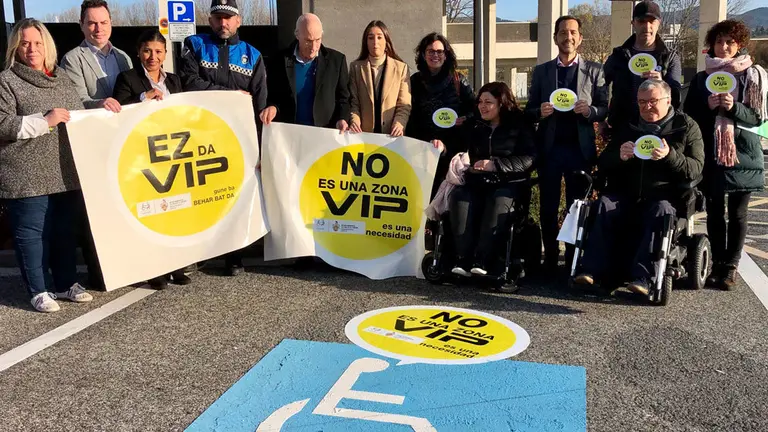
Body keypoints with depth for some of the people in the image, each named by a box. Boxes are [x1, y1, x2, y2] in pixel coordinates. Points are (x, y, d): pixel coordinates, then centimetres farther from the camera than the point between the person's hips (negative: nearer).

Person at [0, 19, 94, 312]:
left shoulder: (61, 77, 16)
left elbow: (78, 114, 28)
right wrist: (45, 121, -18)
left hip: (66, 173, 6)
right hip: (27, 177, -6)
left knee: (65, 230, 13)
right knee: (32, 233, 1)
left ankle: (67, 284, 26)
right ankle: (38, 291, 12)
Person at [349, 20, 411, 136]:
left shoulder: (401, 68, 3)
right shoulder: (355, 67, 7)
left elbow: (404, 105, 0)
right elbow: (354, 102, 4)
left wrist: (399, 124, -17)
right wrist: (354, 121, -14)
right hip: (363, 134, 1)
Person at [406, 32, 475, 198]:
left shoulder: (458, 81, 4)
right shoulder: (415, 81, 8)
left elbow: (474, 108, 8)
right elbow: (411, 115, 10)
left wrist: (465, 119, -12)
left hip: (453, 147, -1)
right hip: (422, 147, 1)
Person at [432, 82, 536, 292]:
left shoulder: (520, 127, 6)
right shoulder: (473, 126, 22)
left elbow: (528, 159, -7)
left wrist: (496, 165, -19)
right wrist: (442, 144, -3)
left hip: (506, 184, -3)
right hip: (476, 183, 3)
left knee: (499, 203, -36)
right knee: (459, 197, -28)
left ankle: (482, 263, -38)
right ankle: (463, 261, -36)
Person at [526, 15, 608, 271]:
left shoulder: (594, 71, 6)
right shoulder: (541, 71, 10)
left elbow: (605, 109, 2)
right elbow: (529, 111, 7)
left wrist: (589, 110, -18)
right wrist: (540, 111, -14)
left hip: (580, 148, -1)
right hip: (549, 148, 1)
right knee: (548, 207, 5)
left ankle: (574, 260, 14)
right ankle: (550, 258, 15)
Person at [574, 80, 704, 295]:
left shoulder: (686, 127, 6)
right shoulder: (629, 127, 15)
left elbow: (695, 169, -5)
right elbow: (603, 164, 12)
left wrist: (669, 156, -24)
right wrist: (619, 156, -12)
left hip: (666, 196, -3)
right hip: (627, 195, 3)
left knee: (661, 211, -34)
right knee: (603, 205, -26)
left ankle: (643, 278, -39)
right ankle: (592, 269, -31)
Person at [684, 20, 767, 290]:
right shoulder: (701, 79, 7)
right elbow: (689, 116, 5)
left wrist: (734, 107, -19)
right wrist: (708, 106, -13)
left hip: (743, 155, -1)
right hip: (711, 155, 2)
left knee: (737, 213, 2)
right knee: (714, 212, 4)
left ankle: (731, 267, 8)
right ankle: (718, 264, 13)